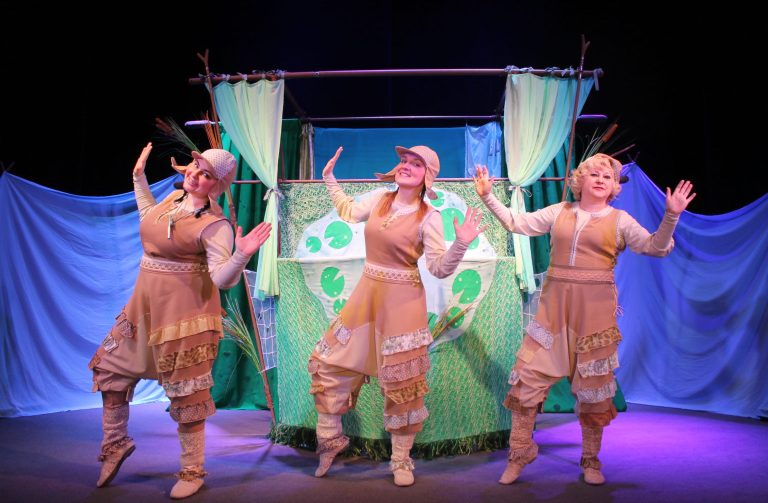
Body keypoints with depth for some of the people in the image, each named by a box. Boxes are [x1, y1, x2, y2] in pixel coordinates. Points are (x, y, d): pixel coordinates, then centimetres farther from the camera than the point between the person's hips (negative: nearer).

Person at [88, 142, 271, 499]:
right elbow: (149, 219, 28)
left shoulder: (214, 224, -17)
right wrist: (139, 176, 28)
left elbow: (222, 279, -23)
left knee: (186, 393, 2)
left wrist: (241, 255, -42)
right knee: (110, 370, 15)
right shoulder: (174, 197, 6)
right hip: (145, 304, 8)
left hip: (184, 312, -8)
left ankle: (192, 472, 19)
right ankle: (115, 444, 37)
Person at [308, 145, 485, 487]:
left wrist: (461, 244, -30)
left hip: (402, 302, -5)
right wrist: (329, 179, 26)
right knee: (329, 363, 9)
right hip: (366, 294, 6)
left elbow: (439, 268, -14)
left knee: (401, 382, 4)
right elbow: (349, 211, 25)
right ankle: (330, 439, 30)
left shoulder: (429, 217, -11)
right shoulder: (380, 199, 4)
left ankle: (401, 460, 22)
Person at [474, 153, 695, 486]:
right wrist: (488, 197, 5)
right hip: (553, 308, 2)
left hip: (595, 311, -1)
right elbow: (517, 224, 11)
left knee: (593, 387, 7)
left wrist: (671, 216, -20)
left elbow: (656, 248, -4)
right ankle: (519, 454, 15)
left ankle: (591, 460, 26)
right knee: (527, 377, -1)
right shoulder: (559, 212, 10)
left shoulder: (620, 220, 5)